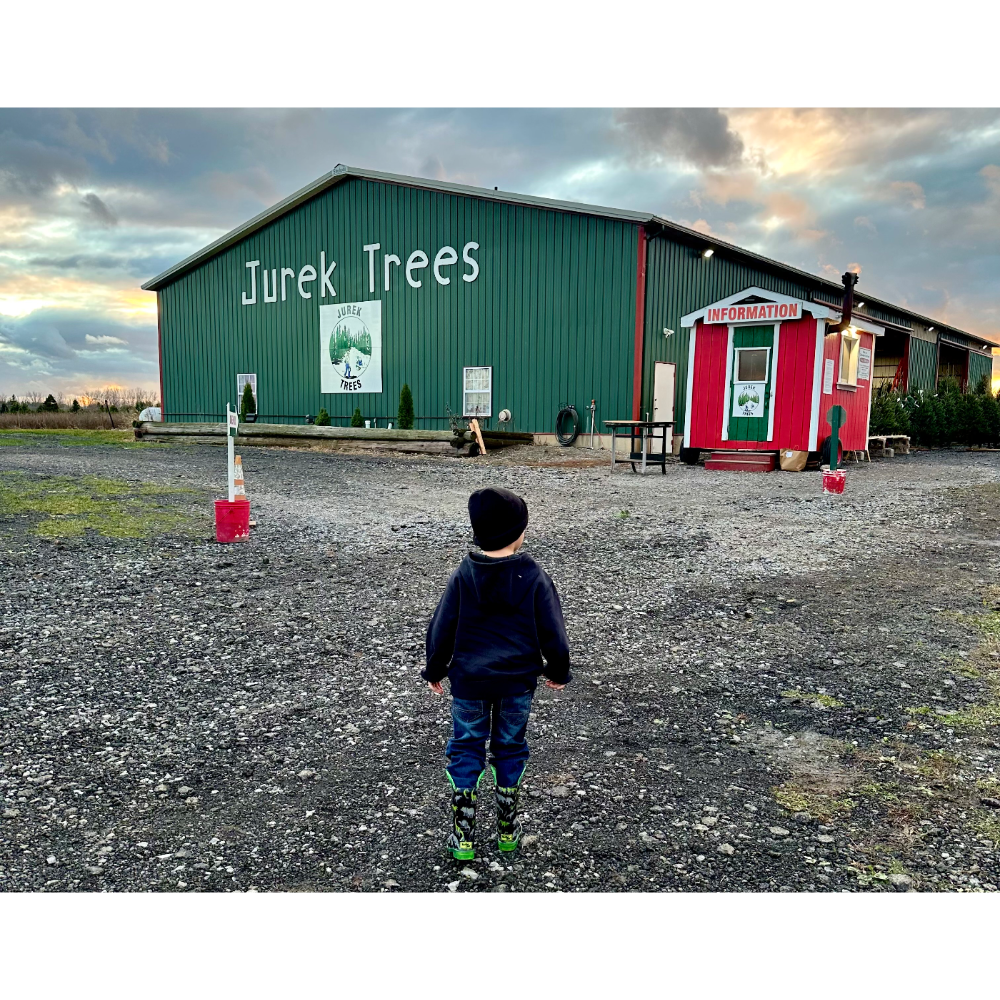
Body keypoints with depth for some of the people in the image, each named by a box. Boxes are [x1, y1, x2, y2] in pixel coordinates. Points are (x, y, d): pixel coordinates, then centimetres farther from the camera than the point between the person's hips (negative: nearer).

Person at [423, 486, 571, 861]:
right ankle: (507, 830, 28)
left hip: (469, 681, 0)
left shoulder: (463, 576, -9)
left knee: (466, 749, 12)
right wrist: (558, 671, 12)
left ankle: (463, 836, 15)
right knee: (510, 749, 16)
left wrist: (434, 670, 12)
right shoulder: (534, 577, -11)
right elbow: (552, 631, -5)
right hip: (518, 682, 0)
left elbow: (441, 629, -3)